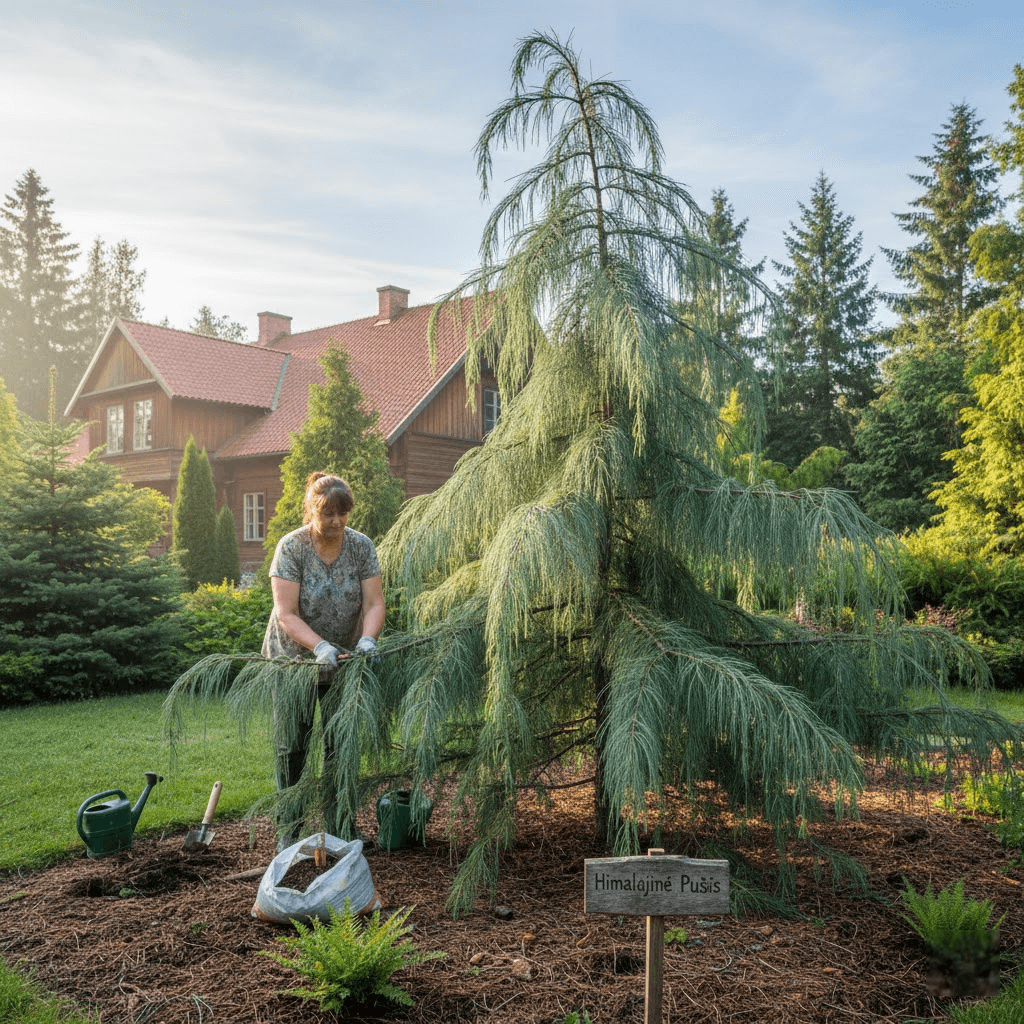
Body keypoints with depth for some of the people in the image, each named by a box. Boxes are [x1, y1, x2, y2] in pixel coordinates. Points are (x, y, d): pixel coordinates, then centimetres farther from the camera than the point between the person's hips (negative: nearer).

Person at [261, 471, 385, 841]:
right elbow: (286, 615, -20)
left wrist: (367, 639, -28)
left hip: (343, 659, 3)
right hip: (293, 657, -2)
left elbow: (374, 603, -9)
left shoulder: (361, 546, -7)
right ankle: (289, 830, 12)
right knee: (292, 744, 0)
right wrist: (320, 646, -34)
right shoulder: (291, 547, -16)